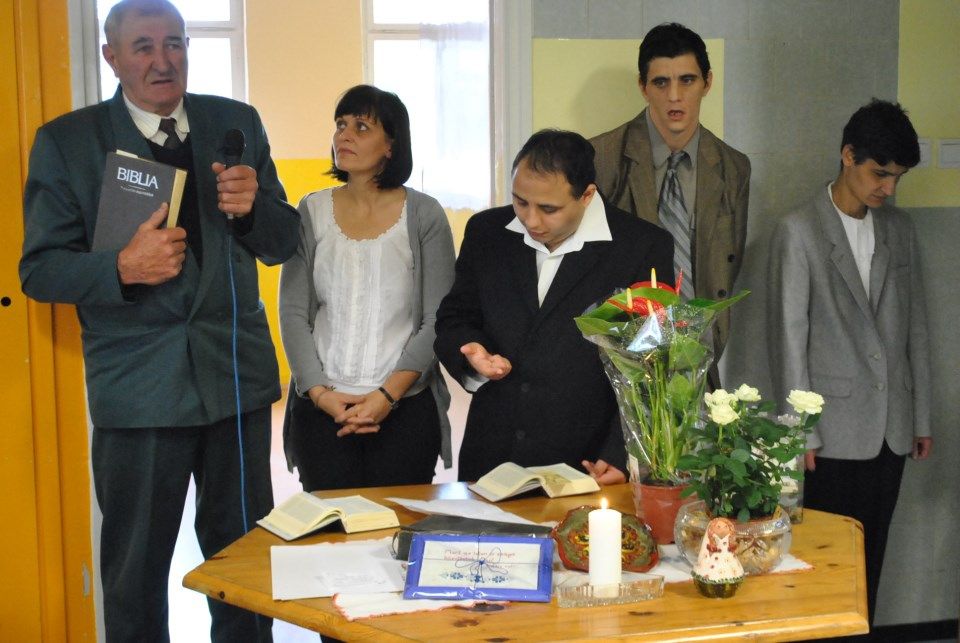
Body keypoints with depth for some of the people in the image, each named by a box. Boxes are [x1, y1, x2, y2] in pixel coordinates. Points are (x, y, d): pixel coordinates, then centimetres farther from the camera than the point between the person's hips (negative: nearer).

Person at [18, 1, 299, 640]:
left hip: (237, 374, 3)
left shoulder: (238, 123, 6)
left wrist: (251, 205, -14)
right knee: (135, 569, 9)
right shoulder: (66, 141, -2)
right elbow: (39, 269, -4)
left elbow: (283, 244, 7)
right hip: (139, 388, -2)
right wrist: (123, 268, -21)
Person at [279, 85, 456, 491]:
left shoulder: (423, 214, -1)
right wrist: (320, 393, -9)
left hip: (405, 407, -1)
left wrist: (388, 395, -12)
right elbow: (293, 313, 3)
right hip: (320, 409, 2)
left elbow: (438, 320, -3)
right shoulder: (312, 212, 5)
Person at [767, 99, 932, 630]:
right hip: (833, 432, -5)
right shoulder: (798, 231, -6)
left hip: (891, 428, 5)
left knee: (870, 556, 11)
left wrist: (921, 416, 13)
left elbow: (914, 326, 14)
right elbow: (788, 337, -8)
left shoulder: (900, 229, 10)